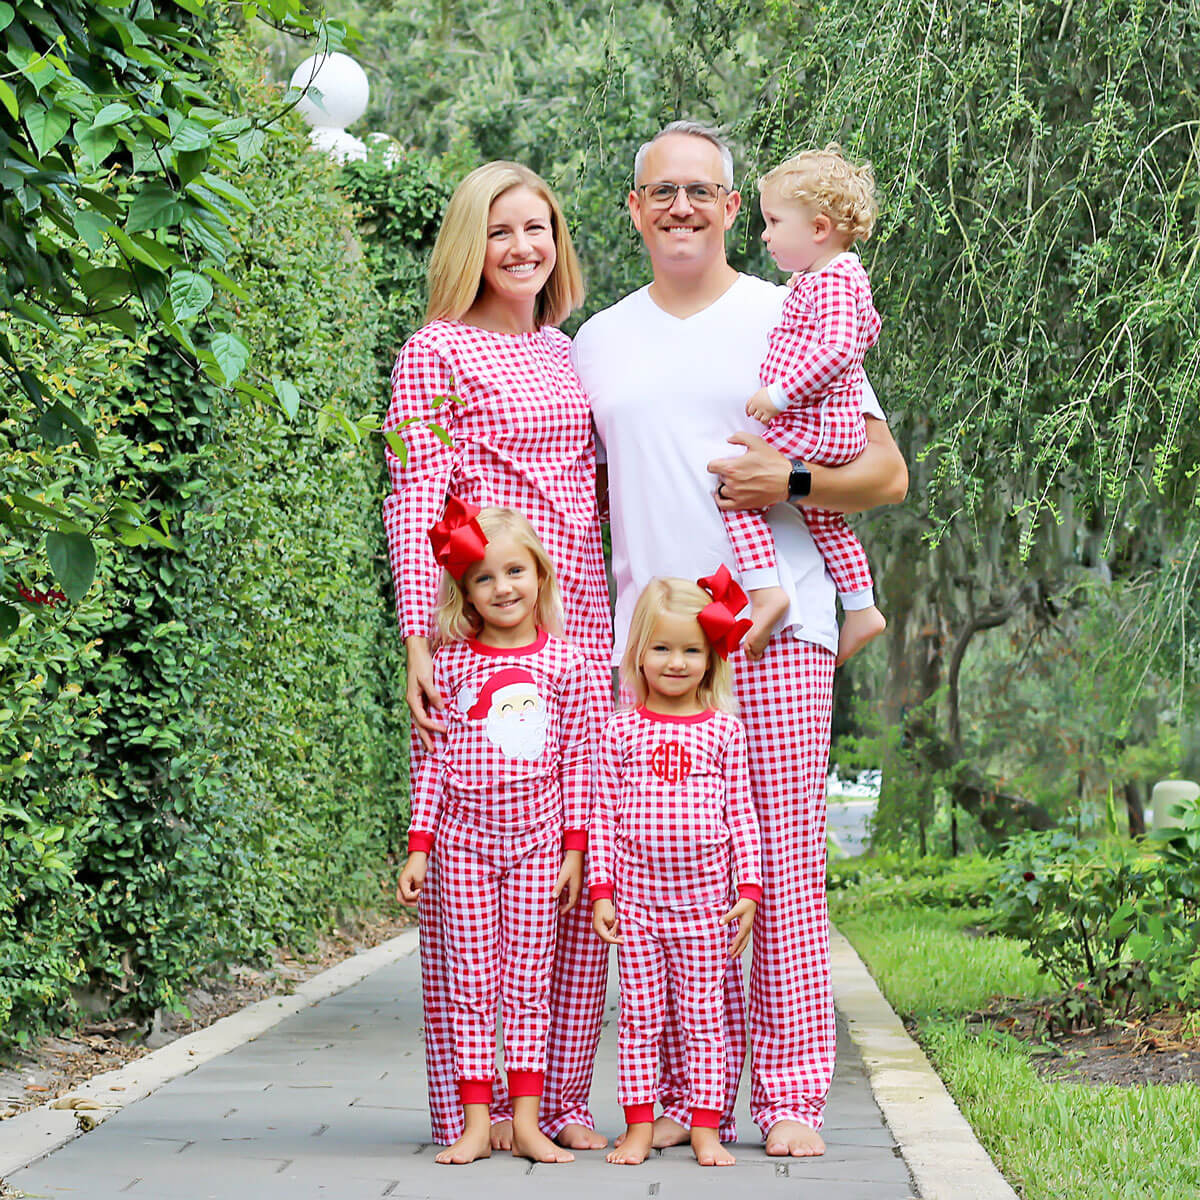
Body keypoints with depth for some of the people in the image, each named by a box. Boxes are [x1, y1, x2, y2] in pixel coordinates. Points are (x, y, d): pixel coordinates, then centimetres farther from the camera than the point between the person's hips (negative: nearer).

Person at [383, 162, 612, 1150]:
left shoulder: (565, 351, 20)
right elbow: (414, 500, -6)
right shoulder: (437, 352, 1)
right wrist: (419, 638, -15)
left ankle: (564, 1095, 9)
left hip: (580, 624, 6)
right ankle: (466, 1102, 0)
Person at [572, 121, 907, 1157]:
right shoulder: (600, 342, 16)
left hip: (776, 633, -3)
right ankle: (682, 1097, 7)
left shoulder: (792, 320, 6)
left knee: (783, 868, -5)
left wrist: (790, 481, -12)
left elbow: (888, 471, 5)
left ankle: (789, 1098, 1)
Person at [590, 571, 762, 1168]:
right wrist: (600, 890, -1)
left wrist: (749, 890, -1)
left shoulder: (723, 731, 3)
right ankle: (639, 1125, 11)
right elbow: (604, 816, 4)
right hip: (636, 898, 0)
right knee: (639, 1015, 4)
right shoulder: (621, 731, 3)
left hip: (705, 902, 0)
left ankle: (705, 1129, 8)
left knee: (704, 1017, 3)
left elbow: (742, 816, 5)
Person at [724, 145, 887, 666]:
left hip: (812, 428, -11)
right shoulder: (847, 276, 15)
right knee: (823, 518, 20)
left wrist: (780, 394, -26)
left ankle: (765, 588, -19)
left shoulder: (832, 282, -17)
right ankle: (861, 608, 27)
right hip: (837, 429, 11)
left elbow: (837, 350, -29)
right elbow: (867, 332, 31)